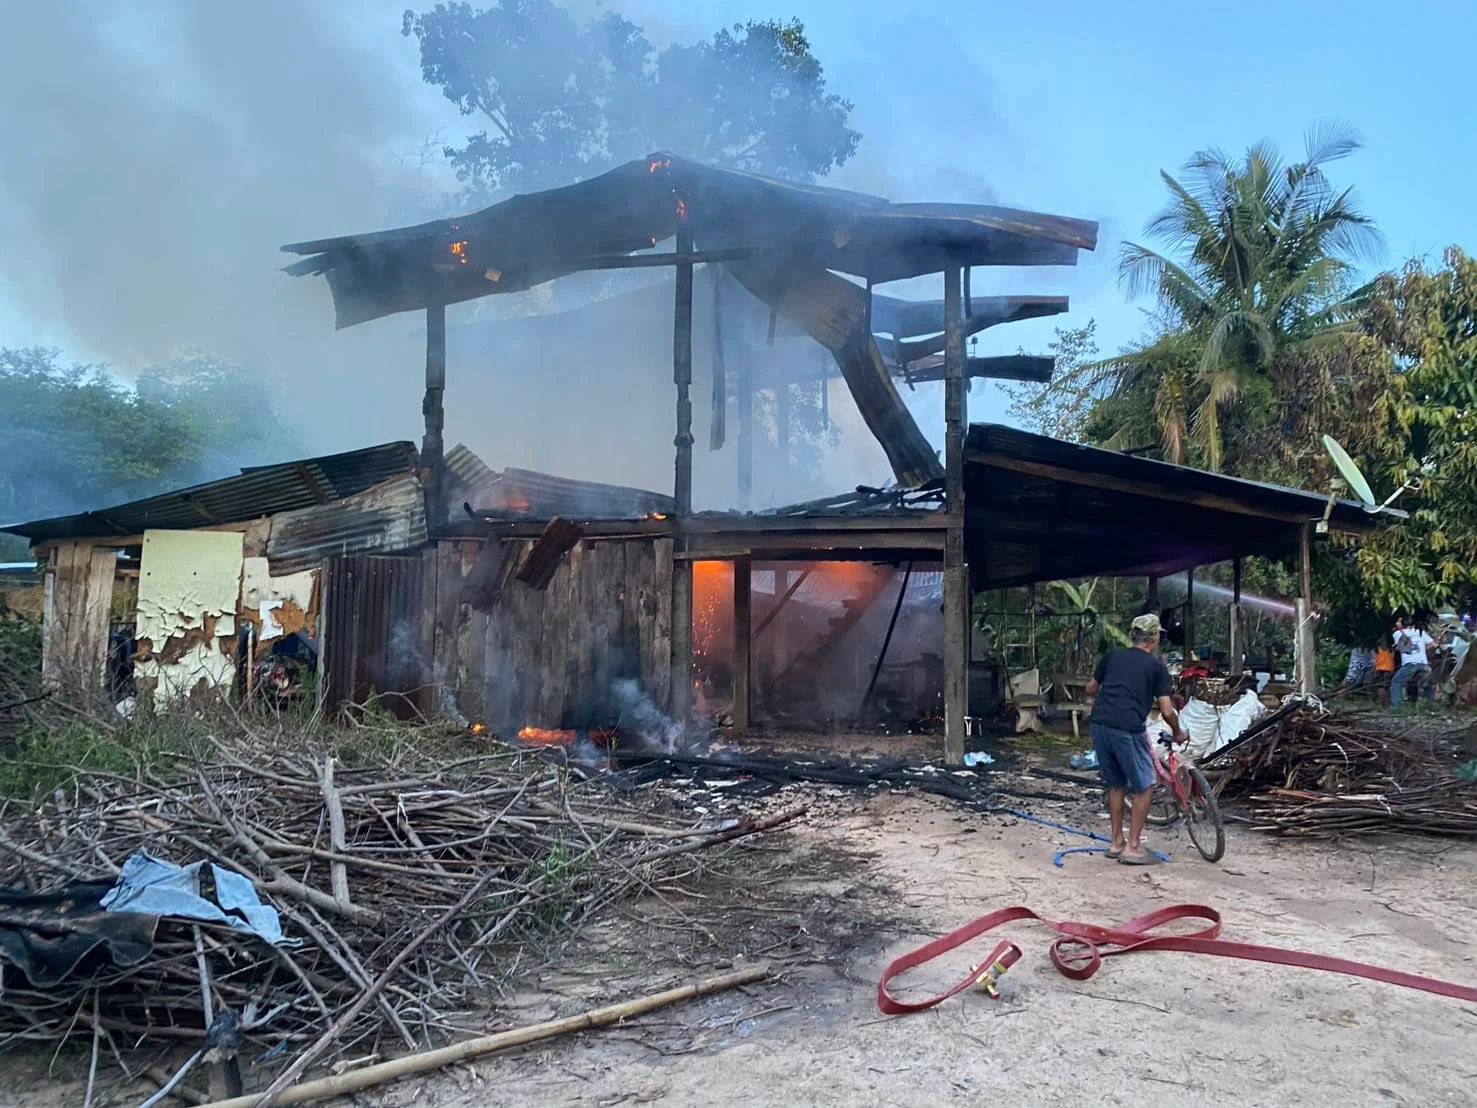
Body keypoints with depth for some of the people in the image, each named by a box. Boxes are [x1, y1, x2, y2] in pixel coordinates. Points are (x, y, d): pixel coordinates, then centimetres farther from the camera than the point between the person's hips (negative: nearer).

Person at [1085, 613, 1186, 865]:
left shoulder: (1112, 656, 18)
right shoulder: (1156, 666, 6)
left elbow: (1091, 689, 27)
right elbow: (1167, 711, 2)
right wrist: (1178, 733, 20)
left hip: (1099, 724, 5)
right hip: (1127, 729, -5)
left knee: (1116, 785, 20)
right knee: (1144, 787, 9)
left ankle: (1116, 843, 25)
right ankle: (1133, 847, 8)